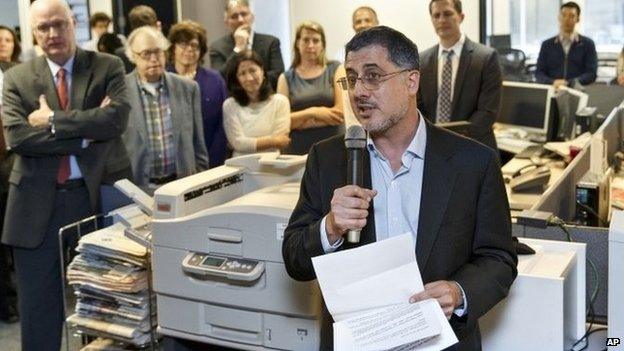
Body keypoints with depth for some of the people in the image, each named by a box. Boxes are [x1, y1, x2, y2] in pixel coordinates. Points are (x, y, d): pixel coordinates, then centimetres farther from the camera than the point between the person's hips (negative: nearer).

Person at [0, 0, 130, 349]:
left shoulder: (108, 67, 1)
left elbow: (117, 118, -16)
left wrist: (53, 120, -15)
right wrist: (84, 135, -16)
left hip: (92, 197, 0)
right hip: (37, 203, 1)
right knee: (39, 306, 9)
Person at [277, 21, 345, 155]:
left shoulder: (336, 69, 8)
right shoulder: (286, 78, 11)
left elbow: (342, 112, -3)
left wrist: (297, 121, -2)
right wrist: (312, 112, -12)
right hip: (297, 151, 1)